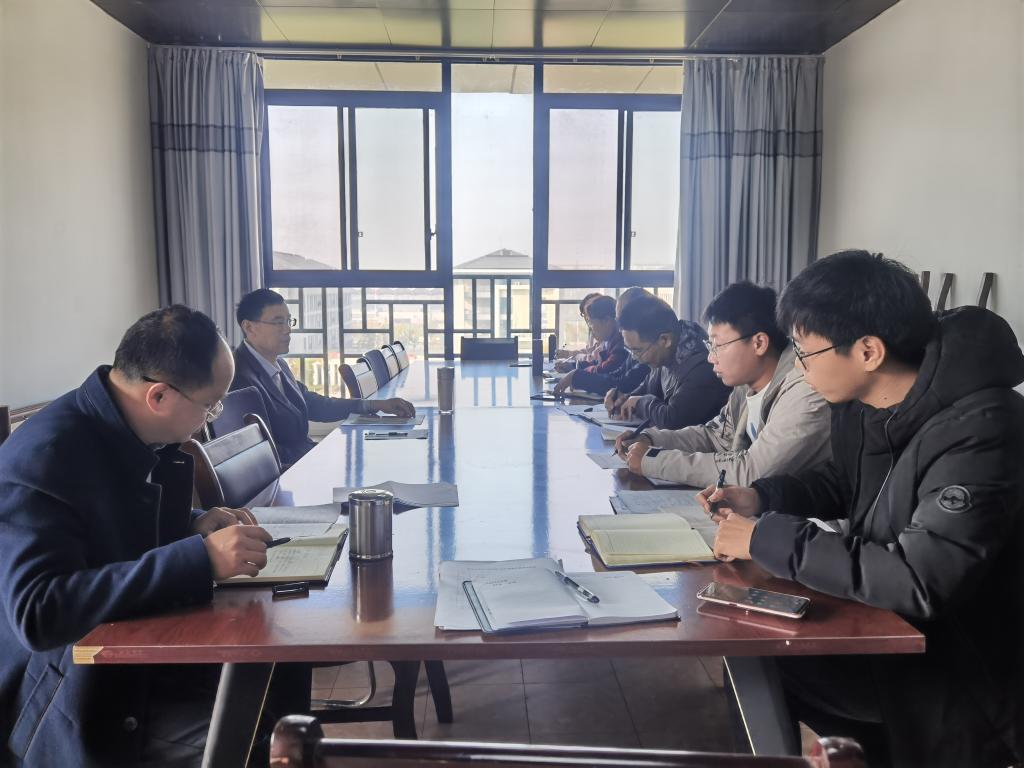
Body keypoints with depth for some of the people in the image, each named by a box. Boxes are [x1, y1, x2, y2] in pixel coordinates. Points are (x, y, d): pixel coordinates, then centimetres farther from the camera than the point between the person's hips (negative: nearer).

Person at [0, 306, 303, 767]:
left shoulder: (148, 434, 1)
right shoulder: (42, 457, -23)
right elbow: (37, 613, -32)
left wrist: (195, 525, -2)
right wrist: (199, 557, -35)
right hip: (83, 705, -8)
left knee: (285, 675, -8)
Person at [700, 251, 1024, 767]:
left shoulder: (977, 431, -29)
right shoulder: (862, 402, -2)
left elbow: (919, 582, -34)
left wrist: (768, 538, -28)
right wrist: (762, 498, -2)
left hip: (961, 669, -8)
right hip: (882, 618, 8)